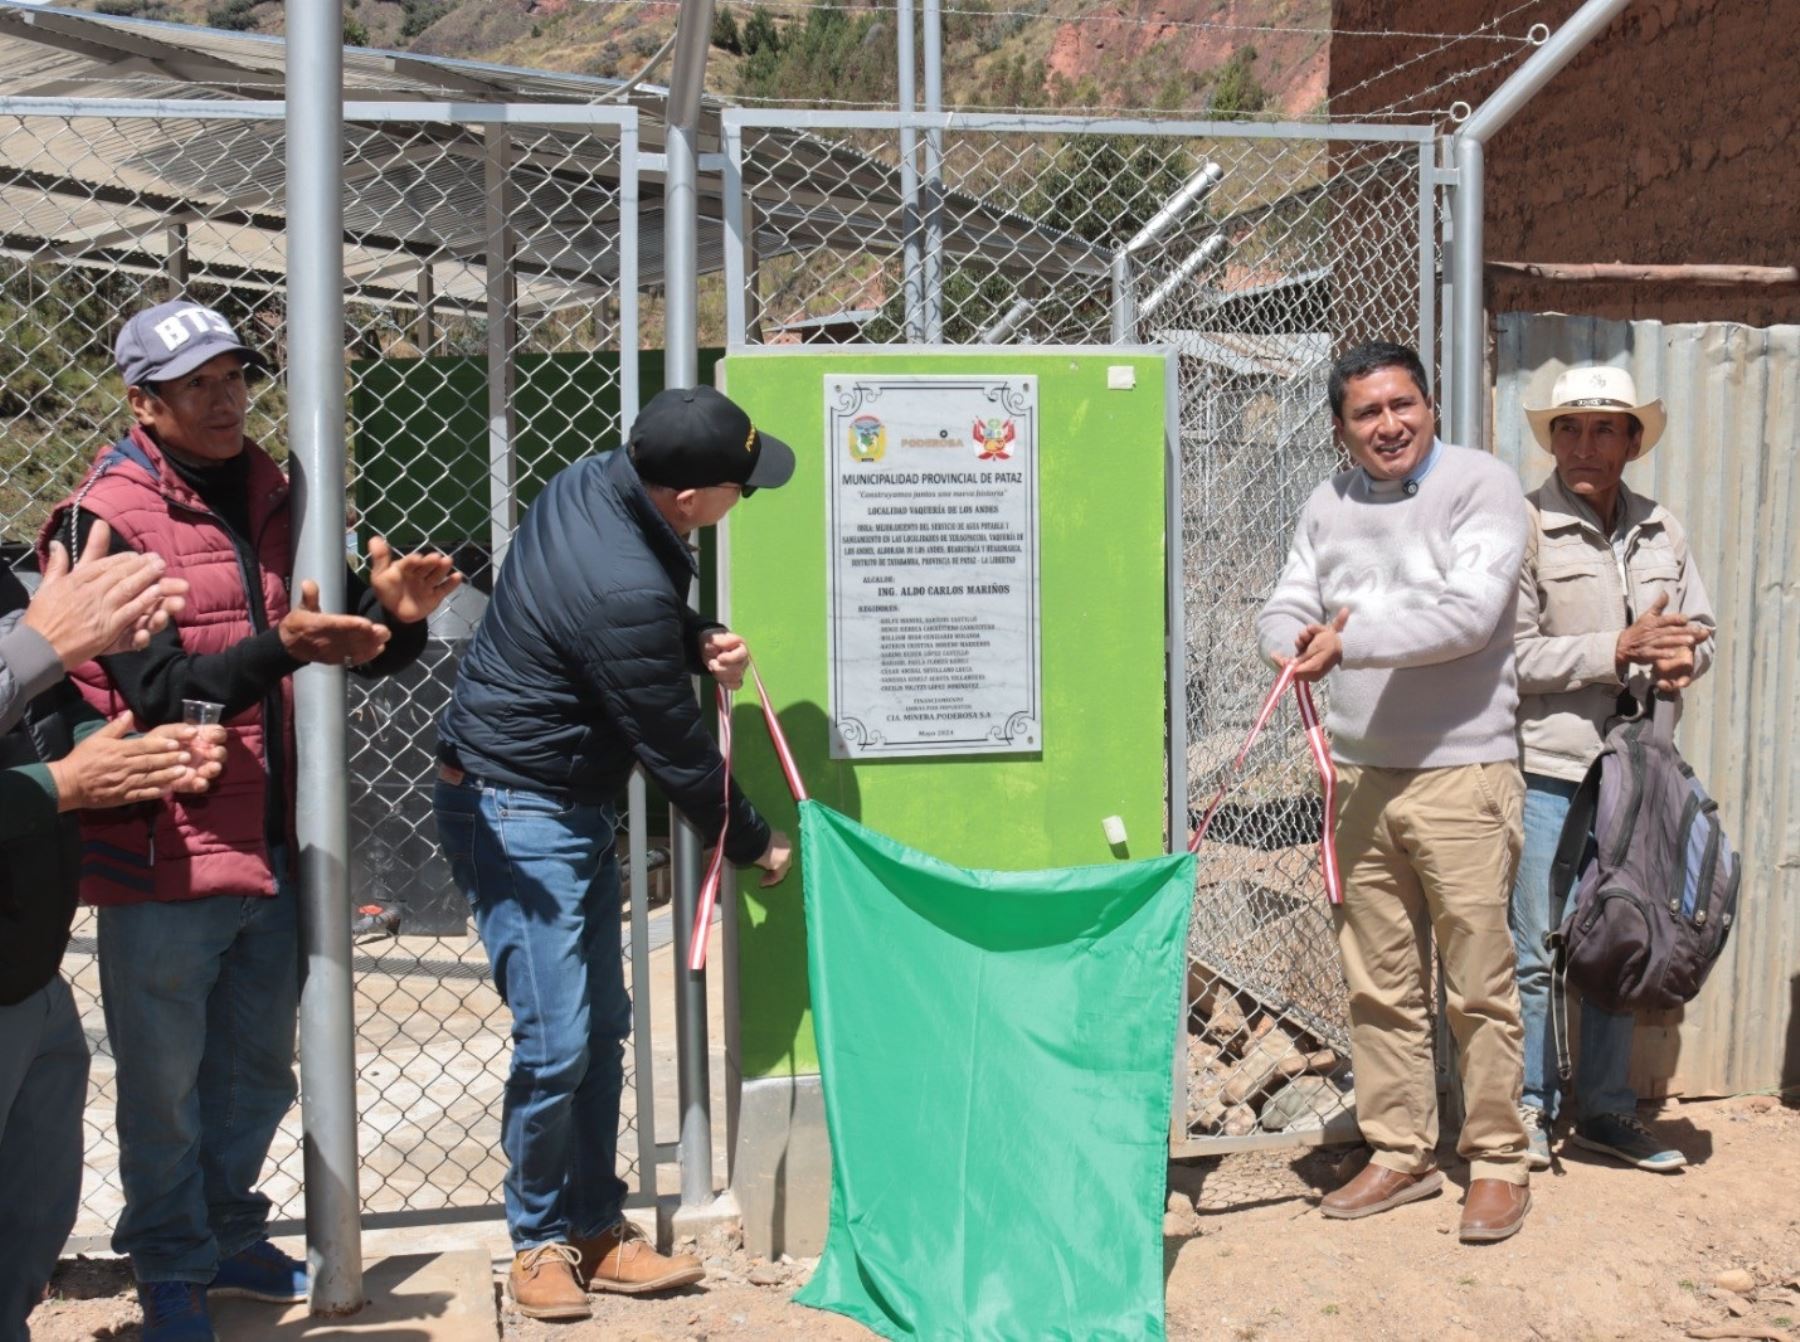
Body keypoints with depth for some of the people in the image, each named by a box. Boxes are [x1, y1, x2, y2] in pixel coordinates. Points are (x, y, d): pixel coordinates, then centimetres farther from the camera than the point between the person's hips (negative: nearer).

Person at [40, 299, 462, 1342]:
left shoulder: (273, 496, 8)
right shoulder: (107, 518, -11)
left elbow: (358, 655, 11)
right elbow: (158, 689, -20)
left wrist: (391, 613, -12)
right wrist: (280, 647, -35)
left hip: (273, 847, 6)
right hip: (164, 856, -6)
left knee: (258, 1071, 19)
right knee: (167, 1083, 8)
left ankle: (230, 1236, 38)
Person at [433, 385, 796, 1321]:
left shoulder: (592, 482, -3)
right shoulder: (624, 595, -30)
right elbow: (676, 753, -18)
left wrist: (699, 641, -4)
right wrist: (755, 845, -2)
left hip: (574, 809, 10)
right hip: (515, 813, -10)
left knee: (603, 1028, 11)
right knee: (555, 1040, -7)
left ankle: (595, 1232, 21)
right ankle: (538, 1242, 13)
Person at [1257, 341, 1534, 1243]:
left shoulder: (1481, 485, -4)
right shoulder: (1330, 504, 13)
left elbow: (1469, 613, -16)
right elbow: (1284, 609, 11)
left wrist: (1349, 641, -20)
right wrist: (1297, 644, -12)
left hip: (1461, 773, -5)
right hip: (1359, 776, 5)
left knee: (1477, 983, 0)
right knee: (1378, 982, 10)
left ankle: (1498, 1161, 13)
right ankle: (1401, 1152, 22)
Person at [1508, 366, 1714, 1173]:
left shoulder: (1662, 532, 12)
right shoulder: (1525, 527, -6)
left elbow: (1700, 628, 20)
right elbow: (1510, 654, -13)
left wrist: (1683, 660, -3)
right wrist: (1620, 651, -17)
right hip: (1548, 769, -6)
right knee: (1537, 950, 0)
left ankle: (1605, 1109, 25)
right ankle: (1528, 1109, 14)